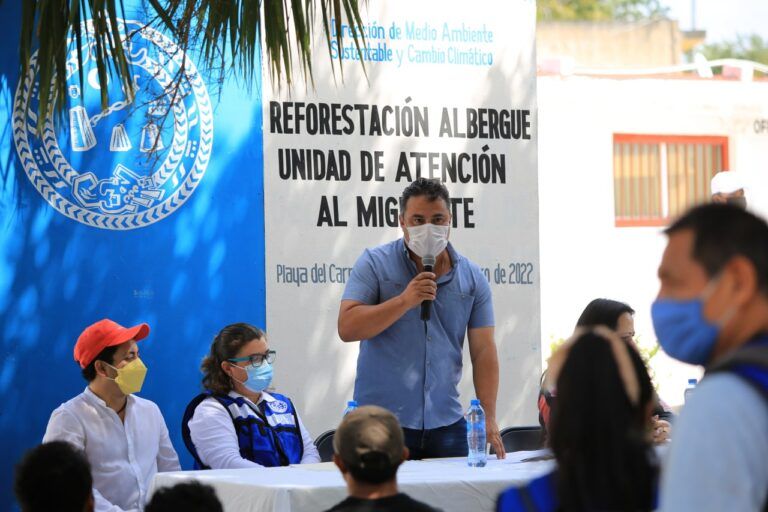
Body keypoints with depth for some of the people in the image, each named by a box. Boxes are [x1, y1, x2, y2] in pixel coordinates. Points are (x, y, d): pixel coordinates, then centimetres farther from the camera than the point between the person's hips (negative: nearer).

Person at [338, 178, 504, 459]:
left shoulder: (472, 277, 8)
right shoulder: (374, 264, 1)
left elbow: (483, 352, 6)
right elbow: (347, 328, -9)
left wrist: (489, 419, -2)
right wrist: (404, 301, -18)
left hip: (446, 423, 3)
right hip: (380, 422, -3)